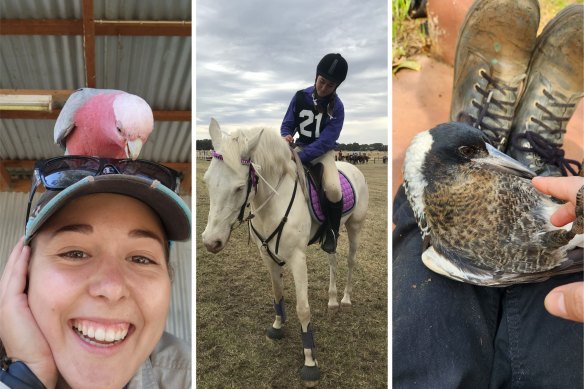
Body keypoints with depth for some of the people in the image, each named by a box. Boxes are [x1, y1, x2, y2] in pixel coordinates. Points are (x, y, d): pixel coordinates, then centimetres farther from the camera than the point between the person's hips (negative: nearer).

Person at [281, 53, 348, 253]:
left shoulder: (337, 107, -14)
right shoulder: (300, 96, -6)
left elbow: (325, 141, -20)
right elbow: (287, 124, 0)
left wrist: (299, 157, -32)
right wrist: (286, 136, -26)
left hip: (323, 152, -3)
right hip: (300, 147, 3)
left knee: (333, 188, -29)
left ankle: (332, 231, -2)